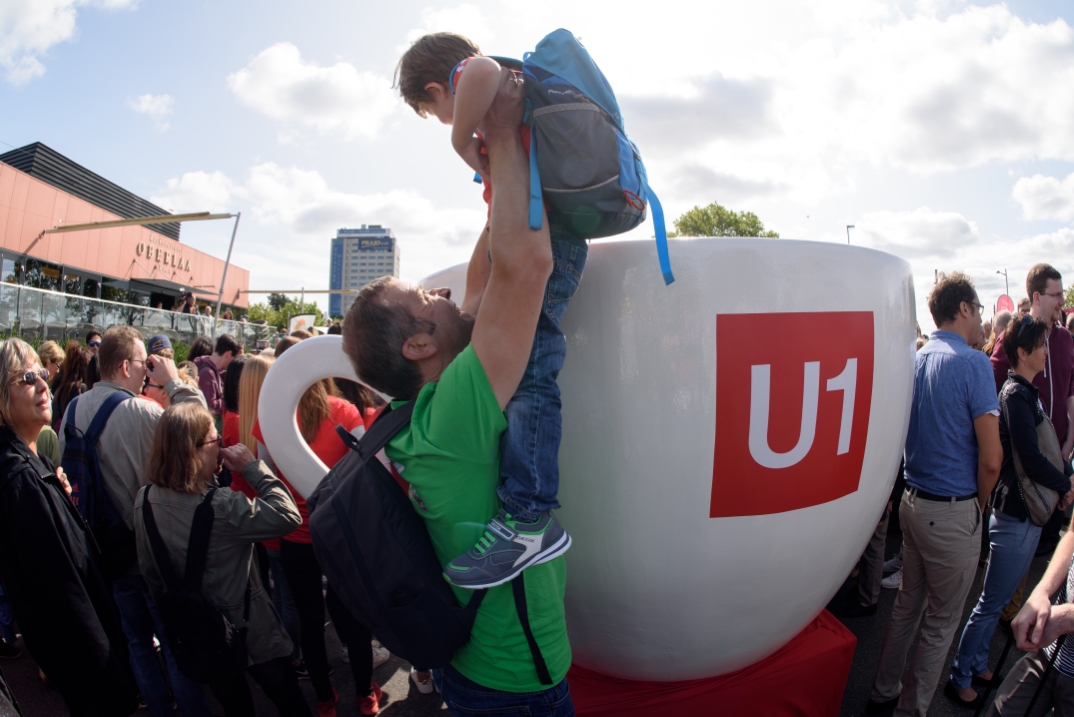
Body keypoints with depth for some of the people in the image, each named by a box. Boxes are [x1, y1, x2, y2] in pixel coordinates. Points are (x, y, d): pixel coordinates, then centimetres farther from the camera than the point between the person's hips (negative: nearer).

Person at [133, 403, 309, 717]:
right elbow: (288, 516, -26)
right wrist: (253, 467, -22)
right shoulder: (220, 506, -33)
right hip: (252, 633, -6)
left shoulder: (145, 500, -11)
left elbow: (148, 570, 2)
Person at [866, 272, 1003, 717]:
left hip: (912, 501, 7)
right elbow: (991, 459, -18)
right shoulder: (972, 363, -16)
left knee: (908, 604, 20)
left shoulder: (915, 361, 5)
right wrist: (979, 505, 0)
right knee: (941, 621, 8)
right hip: (953, 512, -7)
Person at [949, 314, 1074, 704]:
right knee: (991, 603, 3)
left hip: (1026, 513, 9)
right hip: (1016, 515, -9)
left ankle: (977, 663, 35)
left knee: (998, 599, 20)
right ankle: (961, 675, 16)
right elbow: (1032, 461, -23)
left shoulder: (1027, 393, 10)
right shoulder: (1016, 395, -20)